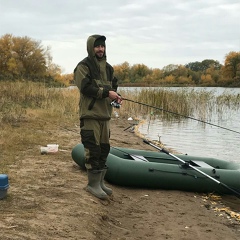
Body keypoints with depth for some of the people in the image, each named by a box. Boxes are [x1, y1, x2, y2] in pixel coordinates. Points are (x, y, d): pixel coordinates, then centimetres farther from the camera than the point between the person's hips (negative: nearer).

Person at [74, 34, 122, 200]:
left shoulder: (108, 67, 17)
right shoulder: (83, 66, -6)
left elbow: (113, 86, 23)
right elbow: (86, 88, -17)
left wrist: (115, 96, 1)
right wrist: (107, 93, -19)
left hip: (105, 114, 8)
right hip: (90, 114, -7)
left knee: (104, 149, 11)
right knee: (93, 149, -6)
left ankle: (100, 182, 21)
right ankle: (93, 184, 4)